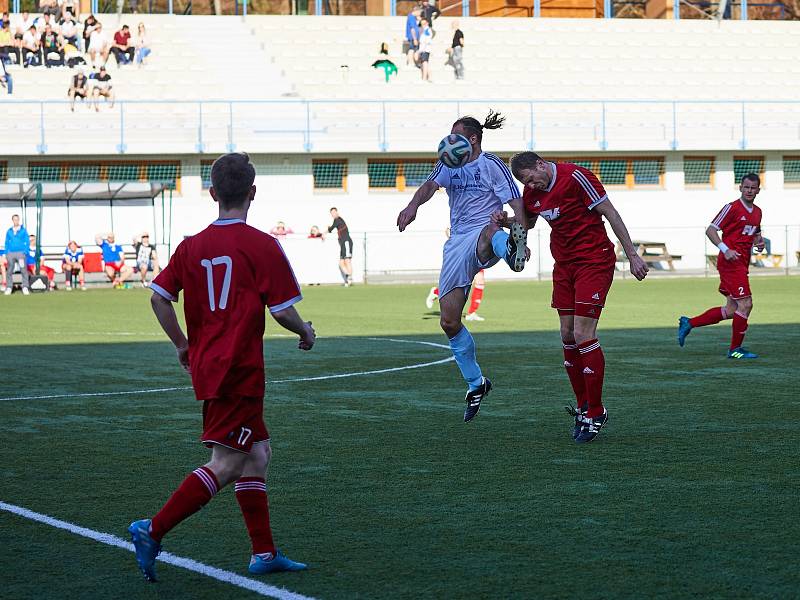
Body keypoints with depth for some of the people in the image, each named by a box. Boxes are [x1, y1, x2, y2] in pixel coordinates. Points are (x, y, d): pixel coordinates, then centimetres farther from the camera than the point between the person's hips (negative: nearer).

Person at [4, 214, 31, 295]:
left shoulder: (23, 230, 4)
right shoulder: (9, 231, 11)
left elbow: (27, 242, 4)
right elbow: (7, 243, 15)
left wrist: (25, 252, -7)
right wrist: (6, 253, 5)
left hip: (21, 252, -2)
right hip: (11, 253, 2)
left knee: (23, 270, -9)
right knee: (9, 271, 0)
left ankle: (25, 288, -6)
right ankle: (9, 288, 5)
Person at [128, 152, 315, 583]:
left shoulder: (191, 246, 7)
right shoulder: (262, 245, -10)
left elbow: (160, 297, 5)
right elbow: (282, 310, -9)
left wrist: (182, 344, 18)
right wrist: (306, 333, 11)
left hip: (205, 366, 7)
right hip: (240, 370, -7)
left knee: (257, 453, 15)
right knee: (226, 464, -6)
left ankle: (264, 552, 16)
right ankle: (154, 530, -14)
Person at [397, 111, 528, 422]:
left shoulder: (491, 164, 0)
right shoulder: (449, 165, 14)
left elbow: (516, 203, -7)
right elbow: (430, 185, -6)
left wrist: (522, 237, -25)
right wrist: (413, 205, -30)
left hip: (482, 241, -6)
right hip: (457, 245, 6)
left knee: (491, 231, -45)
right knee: (449, 321, 3)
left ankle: (510, 249, -84)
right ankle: (475, 383, 21)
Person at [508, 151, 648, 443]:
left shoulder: (576, 177, -17)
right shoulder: (532, 193, 5)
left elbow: (610, 213, -14)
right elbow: (528, 222, 25)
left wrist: (632, 255, -13)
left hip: (594, 260, -7)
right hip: (564, 263, 7)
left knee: (583, 335, -13)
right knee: (567, 336, 4)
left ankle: (596, 413, -6)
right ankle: (583, 406, 16)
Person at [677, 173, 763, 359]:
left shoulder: (757, 212, 14)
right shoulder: (732, 208, -9)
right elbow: (710, 230, -10)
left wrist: (759, 242, 6)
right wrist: (725, 249, -22)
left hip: (742, 264, 9)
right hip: (731, 261, -9)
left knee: (731, 310, 9)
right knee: (745, 304, -12)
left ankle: (688, 323, 20)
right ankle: (735, 349, -2)